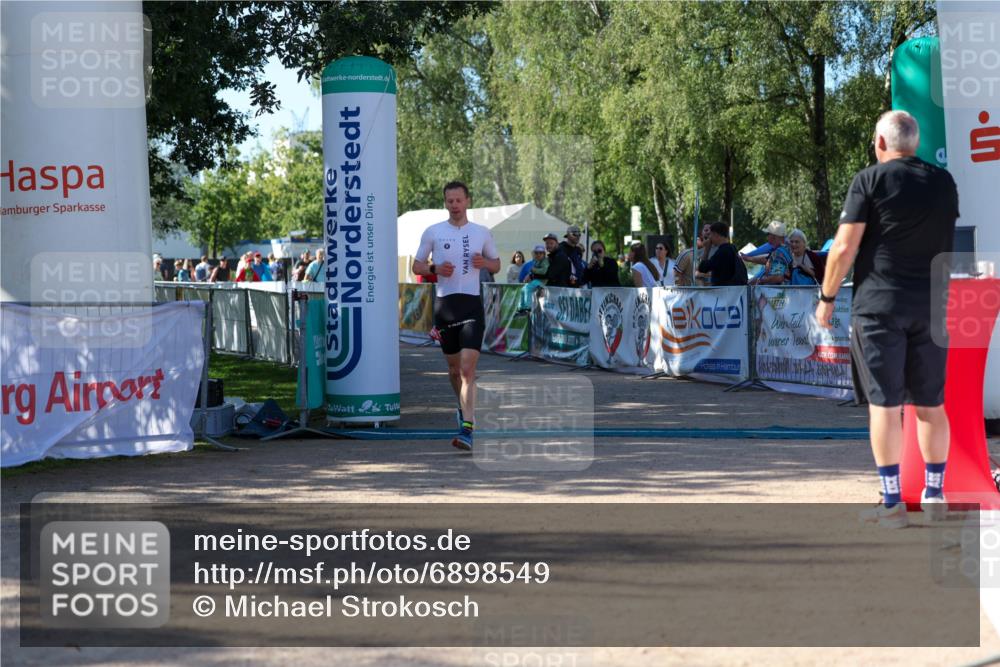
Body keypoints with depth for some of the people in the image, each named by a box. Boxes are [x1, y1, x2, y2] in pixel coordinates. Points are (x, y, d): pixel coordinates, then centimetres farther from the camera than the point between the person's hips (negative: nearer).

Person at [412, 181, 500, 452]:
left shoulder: (482, 232, 8)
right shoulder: (432, 232, 6)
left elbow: (496, 264, 18)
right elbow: (417, 266, 11)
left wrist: (484, 263, -5)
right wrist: (435, 269, -10)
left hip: (472, 304, -2)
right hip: (444, 304, 2)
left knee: (468, 368, -14)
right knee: (454, 367, 13)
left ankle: (467, 430, -19)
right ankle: (464, 408, 40)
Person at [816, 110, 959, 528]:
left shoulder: (870, 180, -6)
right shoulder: (944, 183, 10)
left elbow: (844, 247, -9)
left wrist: (827, 297, -1)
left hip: (879, 305, -4)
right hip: (932, 305, 5)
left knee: (885, 403, -2)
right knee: (931, 403, 11)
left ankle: (892, 503, -2)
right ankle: (935, 494, 18)